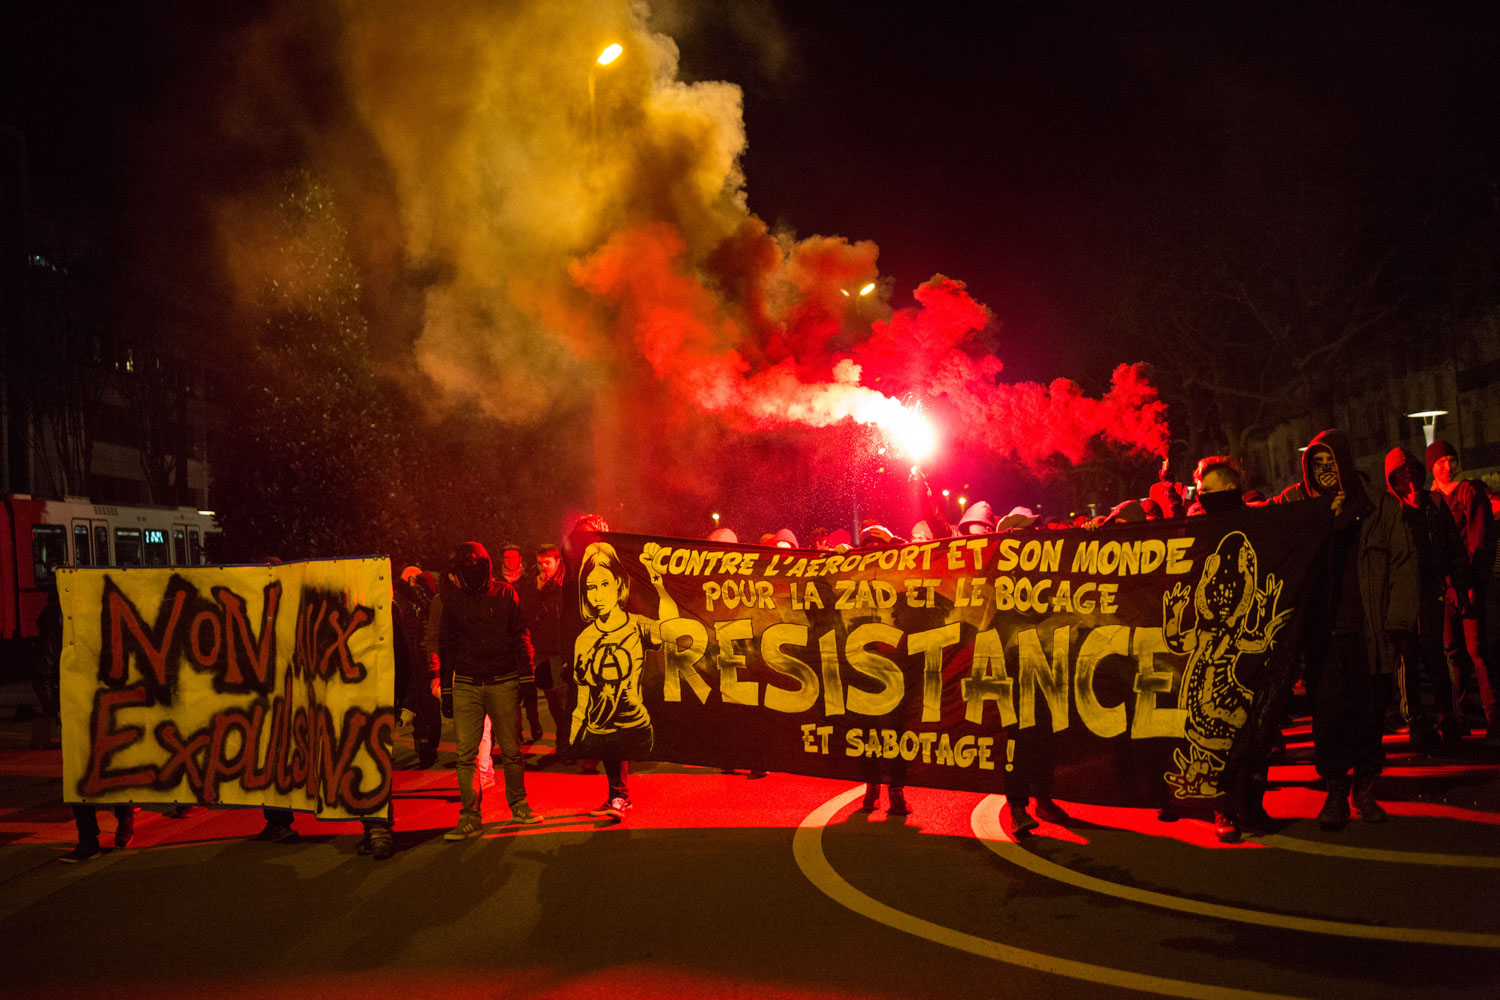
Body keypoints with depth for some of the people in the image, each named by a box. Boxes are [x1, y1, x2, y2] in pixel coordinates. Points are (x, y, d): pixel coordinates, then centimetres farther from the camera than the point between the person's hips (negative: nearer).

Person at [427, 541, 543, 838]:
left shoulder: (504, 593, 3)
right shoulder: (447, 599, 3)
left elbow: (520, 635, 9)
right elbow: (437, 640, 9)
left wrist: (527, 673, 5)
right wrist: (436, 677, 0)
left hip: (503, 682, 0)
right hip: (466, 685, 0)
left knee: (511, 749, 5)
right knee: (466, 753, -5)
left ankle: (518, 805, 22)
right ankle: (471, 817, 0)